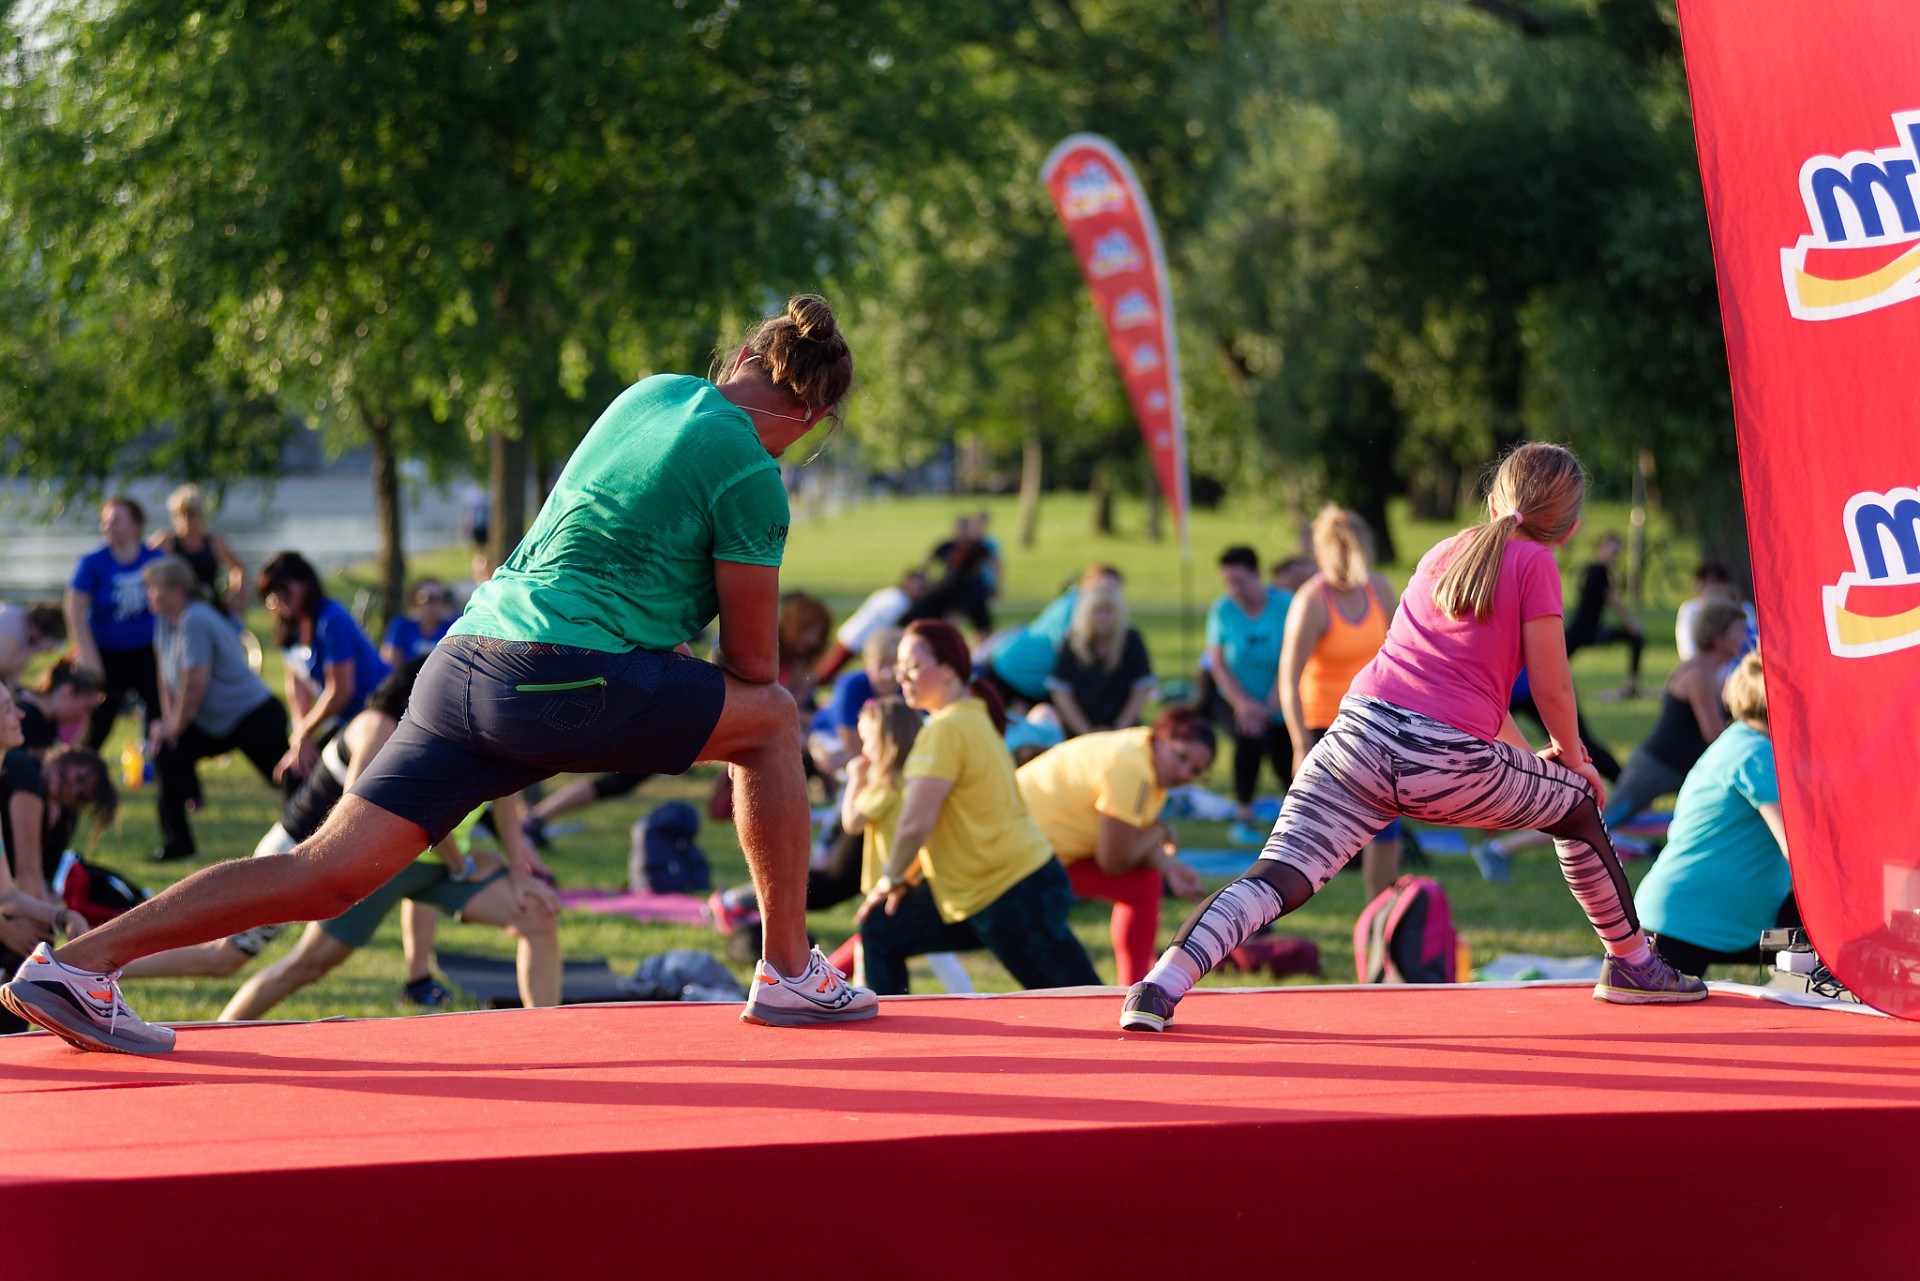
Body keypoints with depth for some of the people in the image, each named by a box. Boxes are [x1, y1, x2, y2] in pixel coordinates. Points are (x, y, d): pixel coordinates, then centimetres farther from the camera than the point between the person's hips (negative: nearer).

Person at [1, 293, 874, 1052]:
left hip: (466, 653, 7)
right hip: (564, 682, -7)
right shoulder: (751, 476, -4)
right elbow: (750, 666, 2)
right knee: (773, 719, 12)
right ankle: (788, 972, 13)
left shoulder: (652, 393, 19)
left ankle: (79, 959, -6)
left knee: (329, 871, 2)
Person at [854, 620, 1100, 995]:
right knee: (881, 930, 13)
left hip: (1018, 896, -10)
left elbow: (916, 822, -22)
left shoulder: (947, 729, -17)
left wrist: (892, 877, -5)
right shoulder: (974, 717, 13)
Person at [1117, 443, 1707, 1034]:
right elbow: (1551, 688, 3)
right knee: (1579, 804, 22)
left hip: (1362, 728, 4)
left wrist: (1532, 756, 43)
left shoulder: (1440, 554, 24)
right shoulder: (1533, 563, 5)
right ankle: (1632, 963, 34)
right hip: (1450, 762, -4)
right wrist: (1569, 756, 23)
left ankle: (1163, 983, -26)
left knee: (1275, 879, -5)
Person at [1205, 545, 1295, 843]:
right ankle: (1243, 816, -16)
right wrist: (1243, 704, -20)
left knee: (1286, 762, 1)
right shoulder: (1222, 611, -9)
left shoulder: (1286, 605, -13)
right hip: (1240, 698, 0)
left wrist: (1270, 705, -24)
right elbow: (1218, 664, -9)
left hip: (1281, 703, 0)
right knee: (1250, 736, -27)